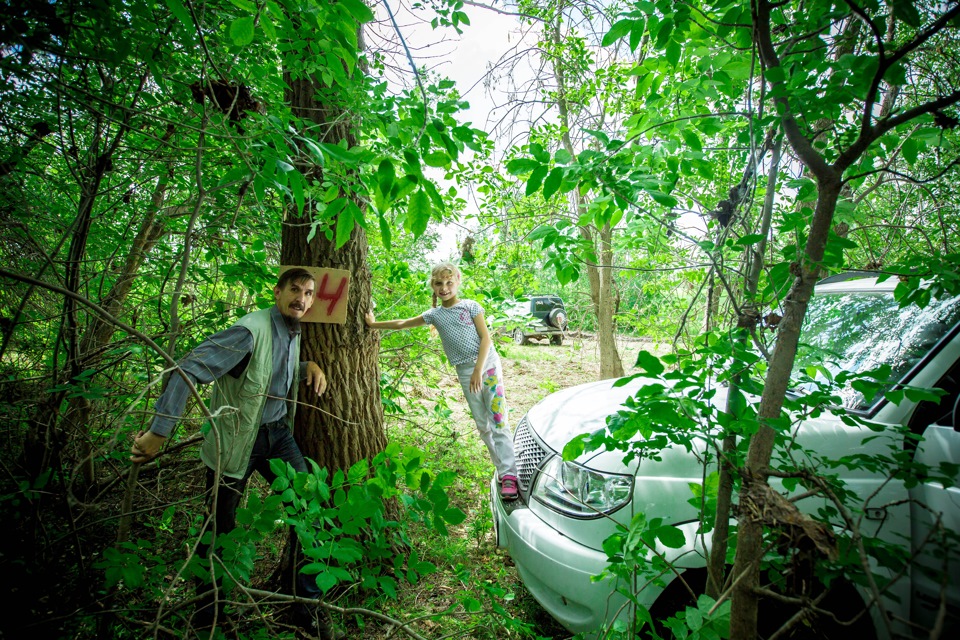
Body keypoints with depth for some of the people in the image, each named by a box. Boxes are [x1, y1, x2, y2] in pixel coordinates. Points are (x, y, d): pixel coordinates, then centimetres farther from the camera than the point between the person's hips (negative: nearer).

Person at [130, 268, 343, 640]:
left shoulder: (293, 334, 3)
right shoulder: (252, 330, -24)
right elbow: (190, 370, -27)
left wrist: (310, 367, -1)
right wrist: (159, 432, -27)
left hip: (277, 432, 6)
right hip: (236, 439, -6)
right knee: (220, 528, 11)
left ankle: (307, 608, 10)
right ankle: (208, 609, 37)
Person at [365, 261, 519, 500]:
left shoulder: (470, 306, 1)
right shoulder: (434, 315, 9)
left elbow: (486, 338, -3)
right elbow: (403, 324, 17)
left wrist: (479, 370, -11)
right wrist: (373, 324, 17)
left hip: (488, 365, -3)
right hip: (465, 372, 4)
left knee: (498, 422, -9)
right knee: (482, 426, 6)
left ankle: (509, 475, -8)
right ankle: (502, 469, 15)